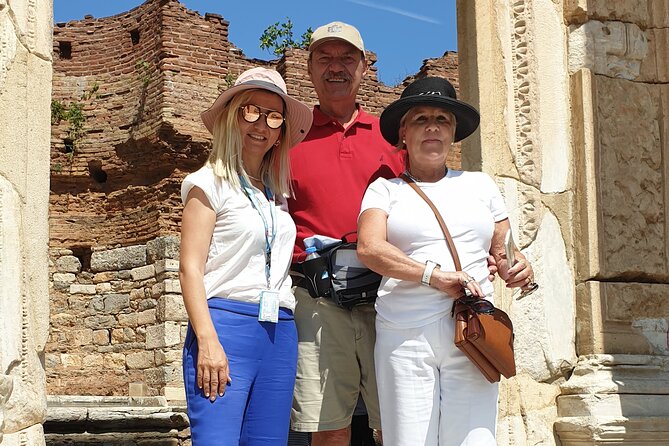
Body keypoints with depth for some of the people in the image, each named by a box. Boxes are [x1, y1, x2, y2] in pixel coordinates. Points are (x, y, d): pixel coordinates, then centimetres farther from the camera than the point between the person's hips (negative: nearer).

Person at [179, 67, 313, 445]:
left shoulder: (278, 193, 19)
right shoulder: (210, 183, 1)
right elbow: (191, 269, -6)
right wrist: (208, 342, -15)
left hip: (280, 333, 6)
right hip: (226, 324, -6)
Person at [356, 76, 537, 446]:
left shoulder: (479, 184, 19)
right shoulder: (385, 189, 10)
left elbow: (501, 251, 21)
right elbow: (369, 248, -7)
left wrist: (517, 269, -3)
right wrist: (434, 274, -17)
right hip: (404, 336, -2)